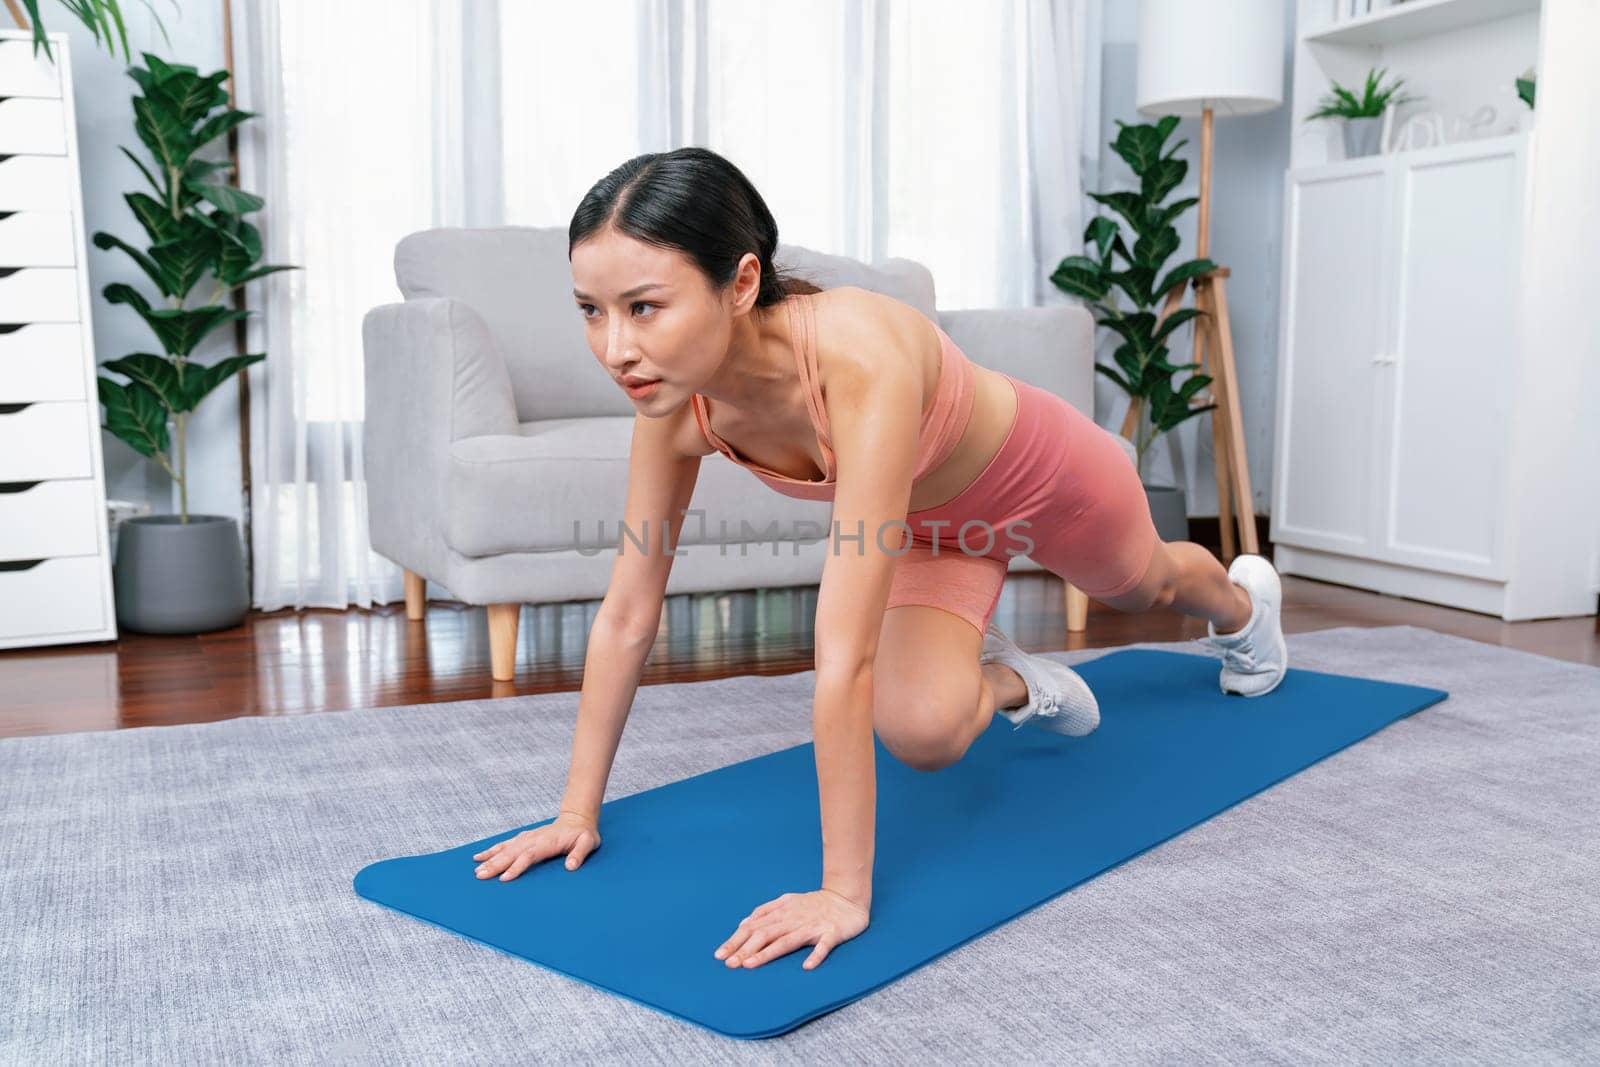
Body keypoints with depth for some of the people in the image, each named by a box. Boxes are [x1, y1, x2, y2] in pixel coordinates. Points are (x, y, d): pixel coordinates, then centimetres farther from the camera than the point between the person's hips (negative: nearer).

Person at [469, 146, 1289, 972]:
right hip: (931, 524, 3)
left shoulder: (859, 361, -48)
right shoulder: (677, 401, -29)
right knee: (922, 730, -17)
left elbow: (845, 658, -49)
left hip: (1042, 470, -3)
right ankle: (1011, 683, 20)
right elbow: (627, 613, -19)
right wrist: (577, 811, -16)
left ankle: (1240, 599, 66)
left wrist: (845, 894, -44)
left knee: (1145, 587, 28)